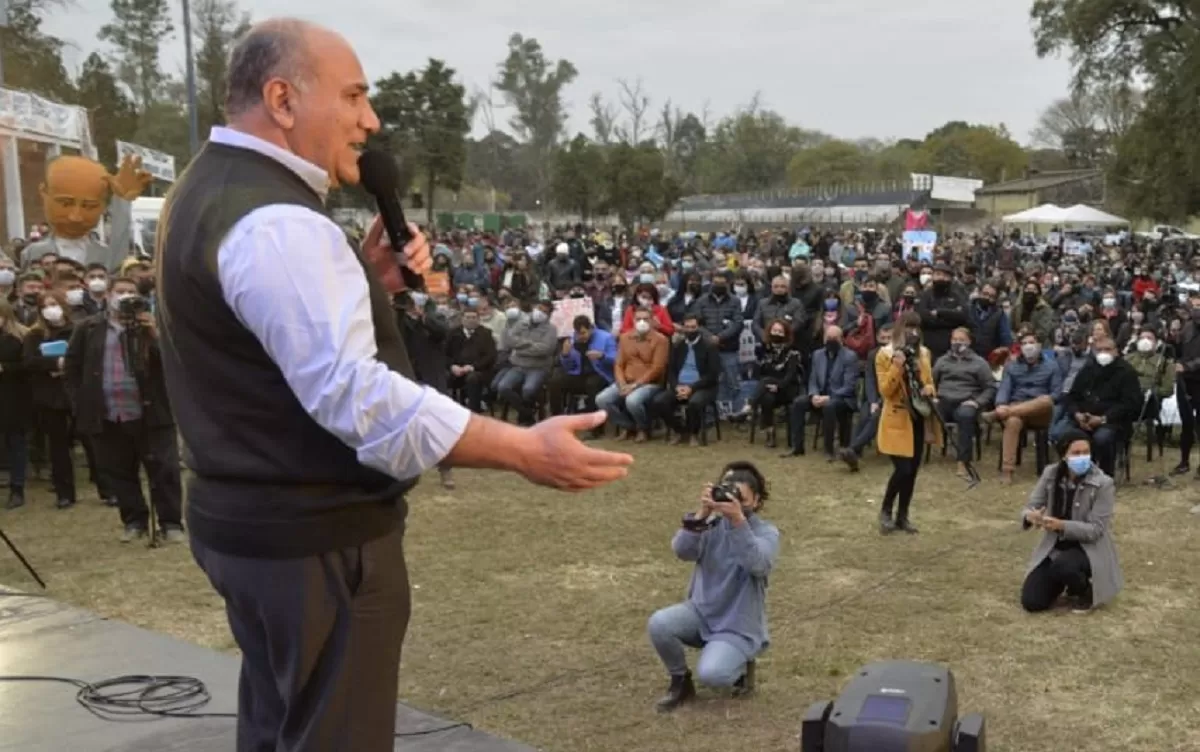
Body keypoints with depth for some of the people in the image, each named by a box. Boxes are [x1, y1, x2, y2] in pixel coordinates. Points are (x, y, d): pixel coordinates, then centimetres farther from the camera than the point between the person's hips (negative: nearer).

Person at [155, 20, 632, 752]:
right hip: (317, 536, -10)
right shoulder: (275, 224, -23)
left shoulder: (210, 193, 11)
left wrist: (366, 277, 5)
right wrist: (527, 451, -30)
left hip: (250, 519, 10)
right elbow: (355, 394, -31)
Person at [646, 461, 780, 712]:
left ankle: (741, 666, 8)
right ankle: (680, 681, 2)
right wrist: (702, 514, -33)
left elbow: (758, 565, -32)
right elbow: (682, 551, -20)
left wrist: (738, 521, -42)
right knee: (659, 623, -25)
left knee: (710, 674, -28)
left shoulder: (766, 532, -10)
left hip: (739, 626, -4)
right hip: (701, 612, 4)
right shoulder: (712, 523, -2)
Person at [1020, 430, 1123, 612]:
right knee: (1031, 602, -9)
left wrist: (1061, 525, -35)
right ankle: (1059, 583, 24)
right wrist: (1030, 516, -31)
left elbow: (1095, 530, -20)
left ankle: (1084, 590, -2)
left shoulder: (1103, 484, -18)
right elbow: (1030, 506, -5)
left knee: (1063, 566, -38)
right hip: (1053, 546, 4)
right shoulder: (1051, 474, -6)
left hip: (1088, 548, -4)